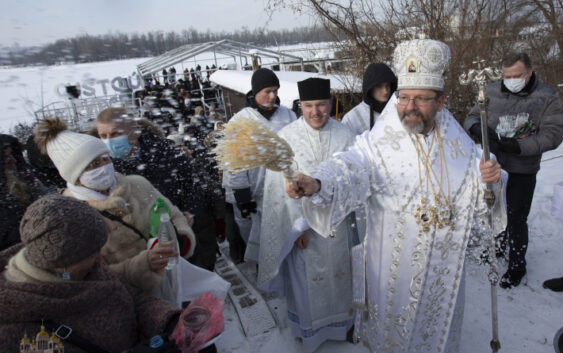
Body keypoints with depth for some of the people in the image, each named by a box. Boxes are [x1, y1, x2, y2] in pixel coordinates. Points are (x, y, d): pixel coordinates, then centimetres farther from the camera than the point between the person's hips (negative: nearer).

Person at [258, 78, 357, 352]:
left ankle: (340, 321, 46)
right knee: (306, 279, 15)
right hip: (300, 226, -2)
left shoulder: (345, 136, -5)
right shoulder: (285, 138, -11)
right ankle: (308, 328, 40)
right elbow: (279, 187, -10)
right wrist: (296, 227, -12)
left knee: (338, 273, 20)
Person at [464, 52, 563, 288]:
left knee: (516, 218, 2)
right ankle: (498, 247, 45)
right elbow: (472, 117, 5)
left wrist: (519, 146, -26)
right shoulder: (492, 92, 2)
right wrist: (477, 128, -20)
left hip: (522, 171, -3)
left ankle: (517, 265, 23)